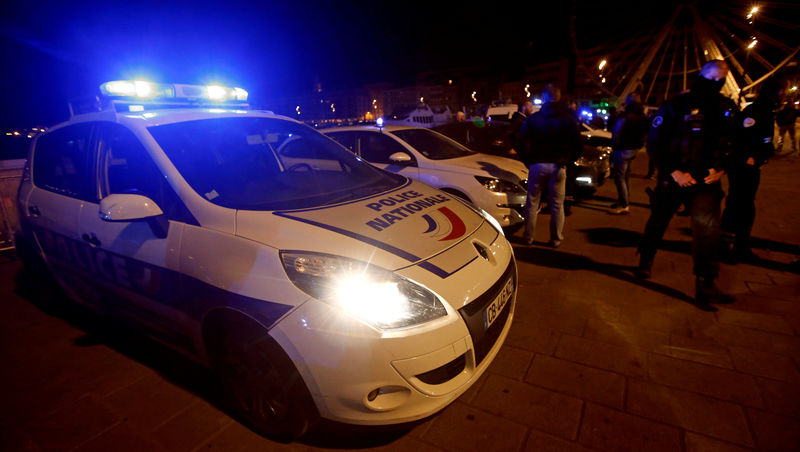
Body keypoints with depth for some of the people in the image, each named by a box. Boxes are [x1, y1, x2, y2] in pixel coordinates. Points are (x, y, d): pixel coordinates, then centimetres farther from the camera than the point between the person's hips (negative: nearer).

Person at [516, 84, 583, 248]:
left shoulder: (533, 118, -4)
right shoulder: (568, 119, 0)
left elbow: (521, 143, -5)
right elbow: (578, 145, -1)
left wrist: (527, 161, 7)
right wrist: (567, 160, 11)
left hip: (537, 165, -1)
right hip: (558, 167, 1)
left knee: (532, 203, 10)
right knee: (557, 205, 10)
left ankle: (528, 237, 16)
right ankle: (556, 239, 17)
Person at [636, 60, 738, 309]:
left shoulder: (726, 109, 6)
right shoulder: (676, 105, -7)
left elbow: (731, 144, 15)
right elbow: (655, 141, -10)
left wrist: (720, 168, -3)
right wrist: (674, 171, -15)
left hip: (706, 179, 3)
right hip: (674, 178, -3)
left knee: (708, 227, -7)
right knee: (658, 221, 10)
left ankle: (705, 284, -1)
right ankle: (645, 260, 33)